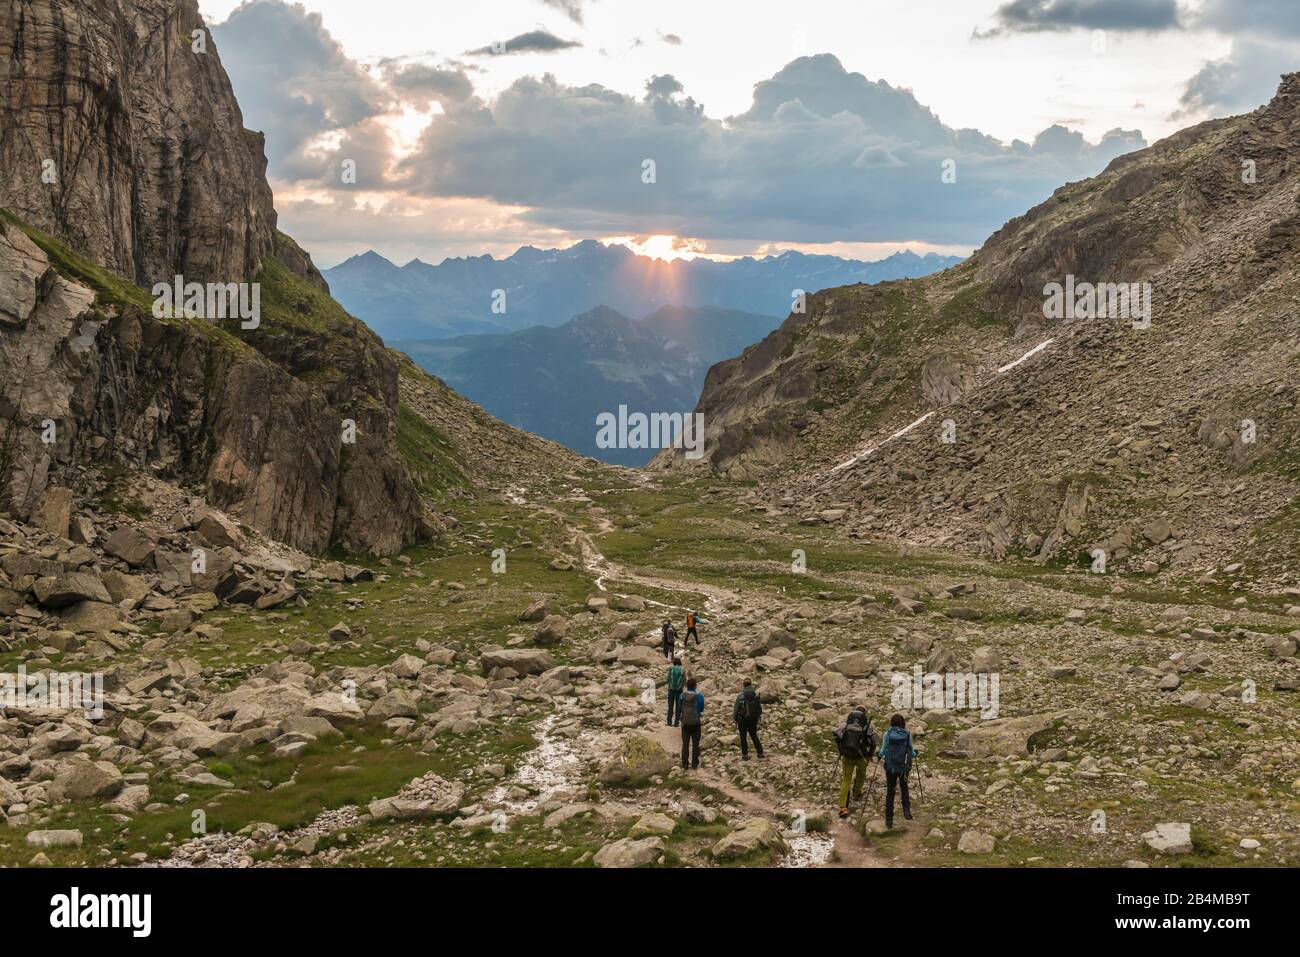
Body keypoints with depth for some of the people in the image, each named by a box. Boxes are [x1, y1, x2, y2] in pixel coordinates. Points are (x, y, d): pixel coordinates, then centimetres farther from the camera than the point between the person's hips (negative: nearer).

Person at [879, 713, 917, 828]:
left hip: (890, 767, -1)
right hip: (904, 767, 1)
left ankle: (889, 819, 9)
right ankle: (906, 809, 5)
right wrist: (915, 753, 22)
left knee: (890, 792, 10)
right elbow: (911, 753, -1)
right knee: (904, 788, 25)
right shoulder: (907, 735, -5)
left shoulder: (887, 734, -7)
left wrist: (879, 755, 12)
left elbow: (883, 751, -10)